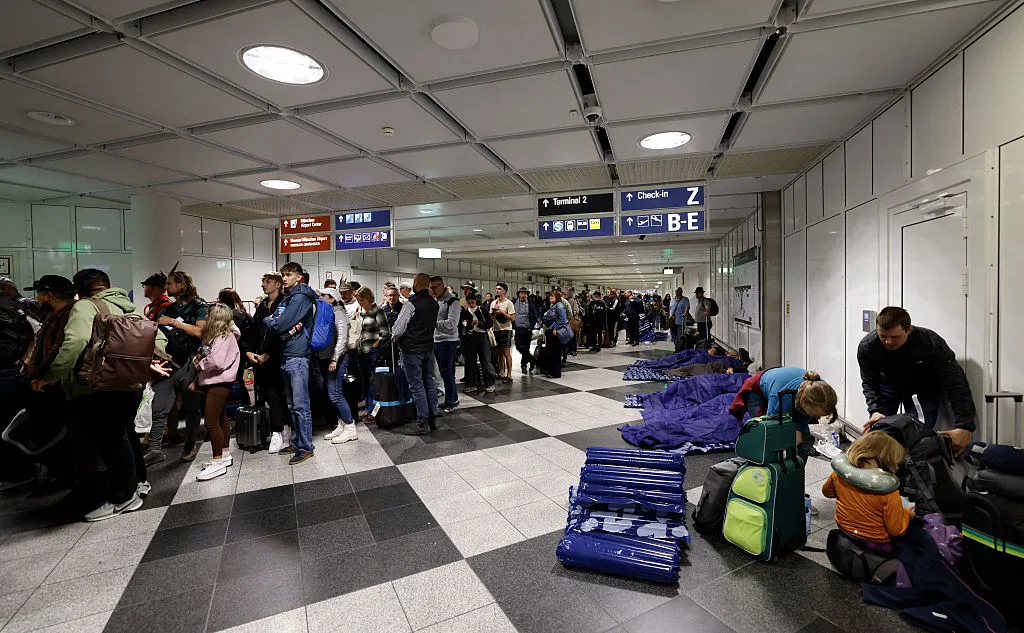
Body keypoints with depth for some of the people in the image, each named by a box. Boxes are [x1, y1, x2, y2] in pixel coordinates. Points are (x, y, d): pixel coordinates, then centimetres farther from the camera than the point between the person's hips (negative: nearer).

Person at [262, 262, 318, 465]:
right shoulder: (287, 298, 19)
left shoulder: (300, 297, -9)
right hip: (285, 356, 10)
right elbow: (273, 324, 9)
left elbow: (279, 325, -15)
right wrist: (289, 327, -9)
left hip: (297, 356, -10)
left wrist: (268, 320, 5)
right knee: (292, 405, 16)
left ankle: (305, 447, 2)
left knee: (301, 405, -5)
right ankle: (296, 442, 26)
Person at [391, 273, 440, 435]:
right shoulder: (434, 303, 7)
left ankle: (422, 423, 1)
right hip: (429, 347, 7)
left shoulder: (412, 303, -16)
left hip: (412, 349, -7)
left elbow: (398, 327, -13)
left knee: (416, 385, -2)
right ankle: (432, 420, 20)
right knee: (429, 383, 12)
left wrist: (395, 337, 6)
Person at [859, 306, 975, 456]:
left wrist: (965, 427, -40)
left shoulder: (931, 343, -33)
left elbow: (957, 384, -32)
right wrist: (875, 410, -30)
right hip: (889, 384, 1)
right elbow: (869, 382, -14)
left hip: (925, 385, -1)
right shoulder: (866, 347, -28)